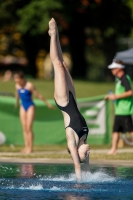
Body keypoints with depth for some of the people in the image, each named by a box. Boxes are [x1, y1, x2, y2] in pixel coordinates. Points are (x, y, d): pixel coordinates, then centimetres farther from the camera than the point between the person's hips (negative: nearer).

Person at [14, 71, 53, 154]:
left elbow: (38, 95, -11)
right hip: (23, 107, 6)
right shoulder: (17, 86, 2)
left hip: (30, 106, -6)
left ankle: (30, 148, -7)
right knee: (25, 128, 1)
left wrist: (47, 103, -6)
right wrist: (17, 102, 38)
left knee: (29, 127, -10)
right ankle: (27, 147, 3)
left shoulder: (29, 85, -16)